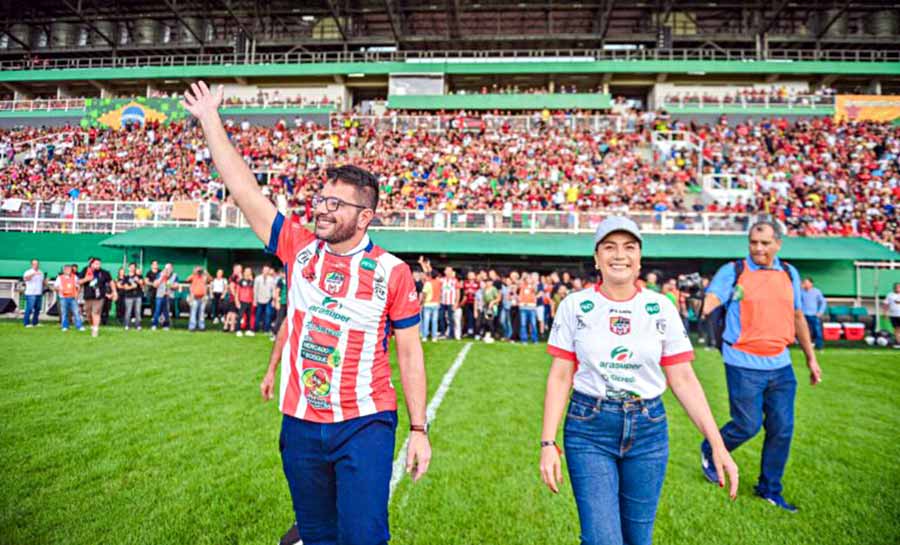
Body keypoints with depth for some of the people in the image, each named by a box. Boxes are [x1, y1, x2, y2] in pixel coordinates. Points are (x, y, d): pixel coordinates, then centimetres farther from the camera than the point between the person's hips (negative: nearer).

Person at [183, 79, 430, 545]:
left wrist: (419, 429, -3)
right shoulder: (299, 248, 0)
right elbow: (243, 189, 2)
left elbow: (410, 354, -3)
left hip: (365, 426, -3)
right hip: (300, 425, 4)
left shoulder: (392, 272, -8)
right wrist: (211, 121, 3)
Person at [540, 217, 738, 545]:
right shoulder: (575, 306, -4)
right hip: (588, 430, -2)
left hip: (648, 430, 2)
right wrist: (548, 443, -8)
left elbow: (683, 379, 0)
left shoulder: (661, 308, -1)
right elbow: (560, 378, -4)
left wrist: (717, 444, -6)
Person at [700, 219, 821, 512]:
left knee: (782, 429, 8)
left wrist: (811, 358, 21)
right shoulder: (733, 271, -5)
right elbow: (710, 300, -18)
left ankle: (770, 489, 27)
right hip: (745, 365, -5)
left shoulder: (789, 273, 10)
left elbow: (798, 317, 19)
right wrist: (699, 311, -41)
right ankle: (709, 452, 30)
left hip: (780, 365, 5)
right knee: (748, 425, 0)